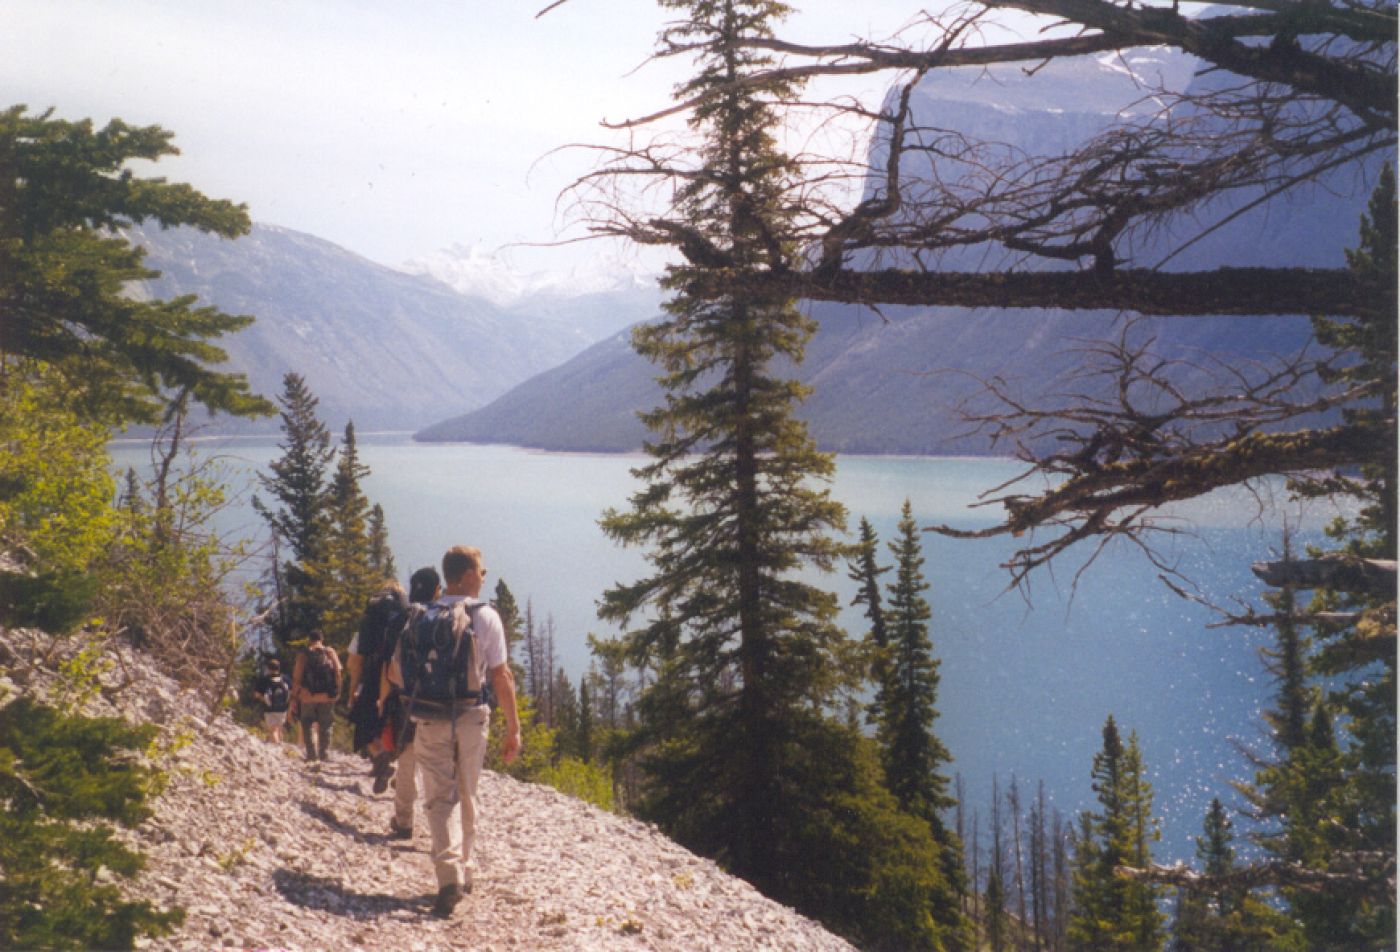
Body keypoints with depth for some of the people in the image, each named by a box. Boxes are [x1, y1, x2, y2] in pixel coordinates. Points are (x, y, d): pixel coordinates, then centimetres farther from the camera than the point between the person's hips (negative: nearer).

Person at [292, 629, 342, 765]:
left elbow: (296, 678, -4)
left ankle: (311, 754, 1)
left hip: (308, 697, -1)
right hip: (327, 697, 1)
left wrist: (295, 695, 4)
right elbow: (338, 672, -3)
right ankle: (324, 754, 6)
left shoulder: (303, 655, -2)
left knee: (306, 725, 12)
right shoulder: (330, 652, 2)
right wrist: (337, 691, 4)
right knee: (325, 728, 12)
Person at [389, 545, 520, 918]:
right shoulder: (484, 616, -7)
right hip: (471, 717, -2)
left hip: (428, 719, 2)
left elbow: (395, 671, 8)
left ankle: (448, 874, -12)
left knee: (438, 798, 5)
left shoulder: (419, 617, 4)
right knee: (468, 797, 15)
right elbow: (501, 677, -9)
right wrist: (513, 728, -3)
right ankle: (464, 871, 26)